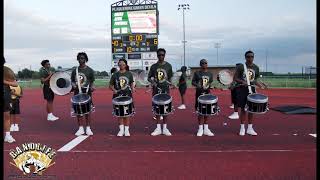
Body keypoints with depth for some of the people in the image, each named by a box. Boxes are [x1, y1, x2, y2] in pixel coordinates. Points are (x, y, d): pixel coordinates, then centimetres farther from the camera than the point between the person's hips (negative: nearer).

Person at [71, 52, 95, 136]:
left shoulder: (90, 70, 0)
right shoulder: (74, 70, 10)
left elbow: (92, 82, 2)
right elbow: (72, 81, 14)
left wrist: (91, 87, -20)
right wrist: (73, 85, -8)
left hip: (87, 93, -3)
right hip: (77, 93, 3)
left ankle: (88, 128, 11)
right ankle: (81, 129, 15)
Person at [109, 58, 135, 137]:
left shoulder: (129, 74, 4)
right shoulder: (115, 75, 4)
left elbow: (131, 83, 10)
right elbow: (110, 85, 6)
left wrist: (132, 89, -10)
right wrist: (114, 90, -13)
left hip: (127, 95, -1)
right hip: (118, 95, 1)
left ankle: (126, 130, 12)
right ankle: (121, 129, 15)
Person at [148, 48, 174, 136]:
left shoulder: (168, 66, 3)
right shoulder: (153, 66, 4)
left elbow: (170, 77, 9)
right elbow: (149, 77, 7)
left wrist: (170, 83, -12)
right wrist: (152, 82, -14)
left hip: (165, 90, 0)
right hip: (156, 90, 1)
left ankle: (165, 128, 12)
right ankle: (158, 128, 13)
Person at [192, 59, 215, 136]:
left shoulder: (210, 74, 11)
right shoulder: (197, 73, 2)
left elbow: (211, 83, 14)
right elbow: (193, 82, 1)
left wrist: (209, 86, -7)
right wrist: (197, 85, -17)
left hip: (207, 93, 3)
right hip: (199, 93, -3)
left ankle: (206, 129, 14)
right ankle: (200, 129, 7)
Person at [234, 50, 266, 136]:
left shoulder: (256, 68, 7)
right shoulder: (240, 67, -5)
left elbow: (255, 80, 13)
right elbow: (235, 78, -4)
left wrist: (261, 85, -5)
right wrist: (242, 82, -21)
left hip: (251, 89, 3)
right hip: (242, 89, -3)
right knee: (243, 109, 2)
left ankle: (250, 128, 14)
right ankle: (242, 128, 13)